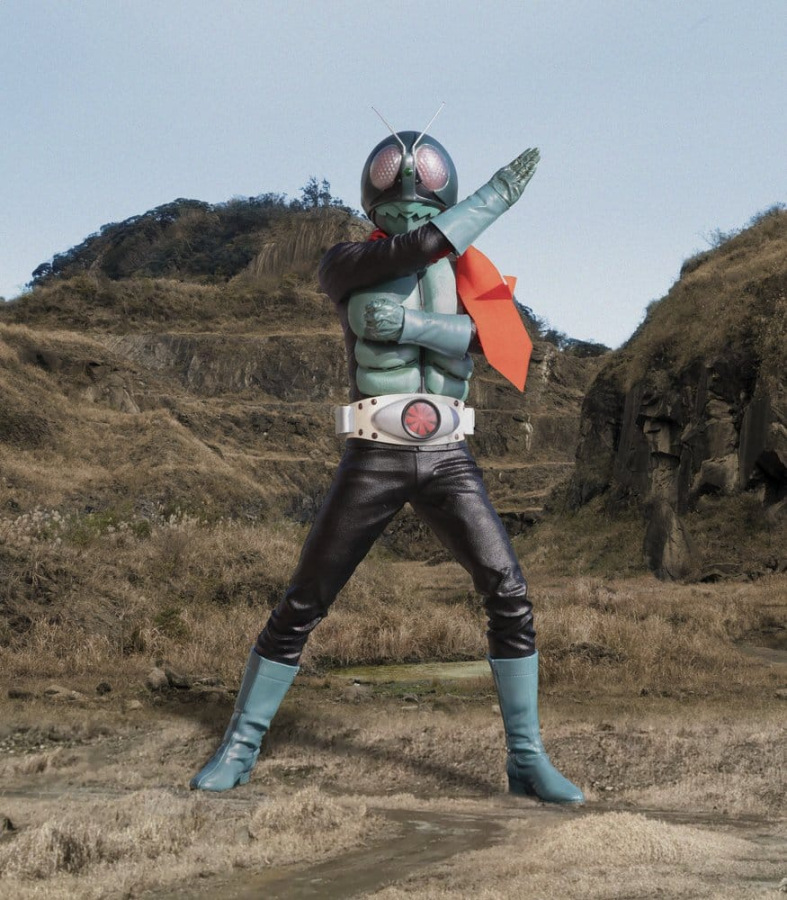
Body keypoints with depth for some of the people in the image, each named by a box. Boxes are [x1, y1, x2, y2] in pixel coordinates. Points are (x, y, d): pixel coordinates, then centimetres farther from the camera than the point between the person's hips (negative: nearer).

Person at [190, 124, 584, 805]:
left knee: (510, 598, -9)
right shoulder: (344, 265, -1)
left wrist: (411, 322, -24)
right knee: (302, 606, -1)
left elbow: (494, 340, -11)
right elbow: (420, 248, -21)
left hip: (447, 460, 2)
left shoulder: (465, 268, 10)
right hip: (374, 461, -2)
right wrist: (496, 195, -12)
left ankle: (528, 760, 4)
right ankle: (239, 749, 16)